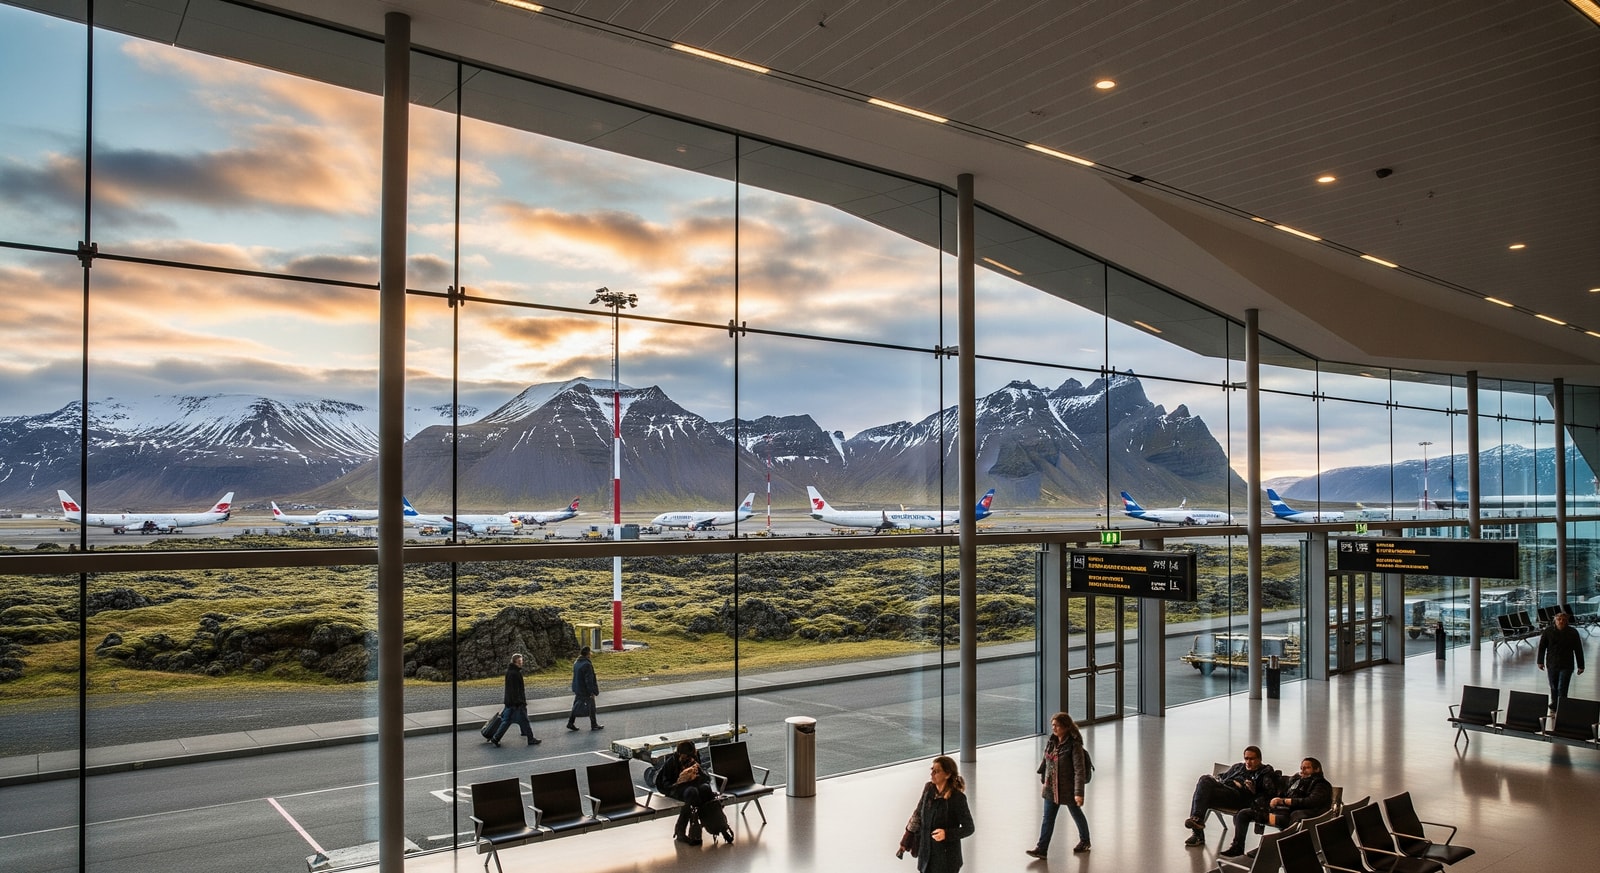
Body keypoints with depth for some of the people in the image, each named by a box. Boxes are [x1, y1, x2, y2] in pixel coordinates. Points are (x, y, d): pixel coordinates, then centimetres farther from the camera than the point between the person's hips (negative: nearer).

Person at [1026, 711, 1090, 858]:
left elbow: (1080, 770, -23)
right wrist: (1044, 779, 18)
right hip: (1051, 788, 5)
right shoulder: (1051, 742, 0)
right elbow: (1046, 761, 14)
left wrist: (1079, 792, -27)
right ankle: (1041, 849, 2)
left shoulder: (1074, 745, -20)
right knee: (1048, 818, 2)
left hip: (1068, 789, -5)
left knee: (1077, 814, 17)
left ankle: (1085, 841, 40)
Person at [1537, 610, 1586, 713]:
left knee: (1562, 690, -8)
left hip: (1566, 666, -2)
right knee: (1553, 688, 16)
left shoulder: (1573, 632, -5)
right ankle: (1554, 706, 34)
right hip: (1552, 665, 2)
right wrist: (1540, 661, 1)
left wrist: (1580, 666, 2)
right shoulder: (1548, 631, -3)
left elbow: (1578, 650, 0)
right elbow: (1542, 647, 3)